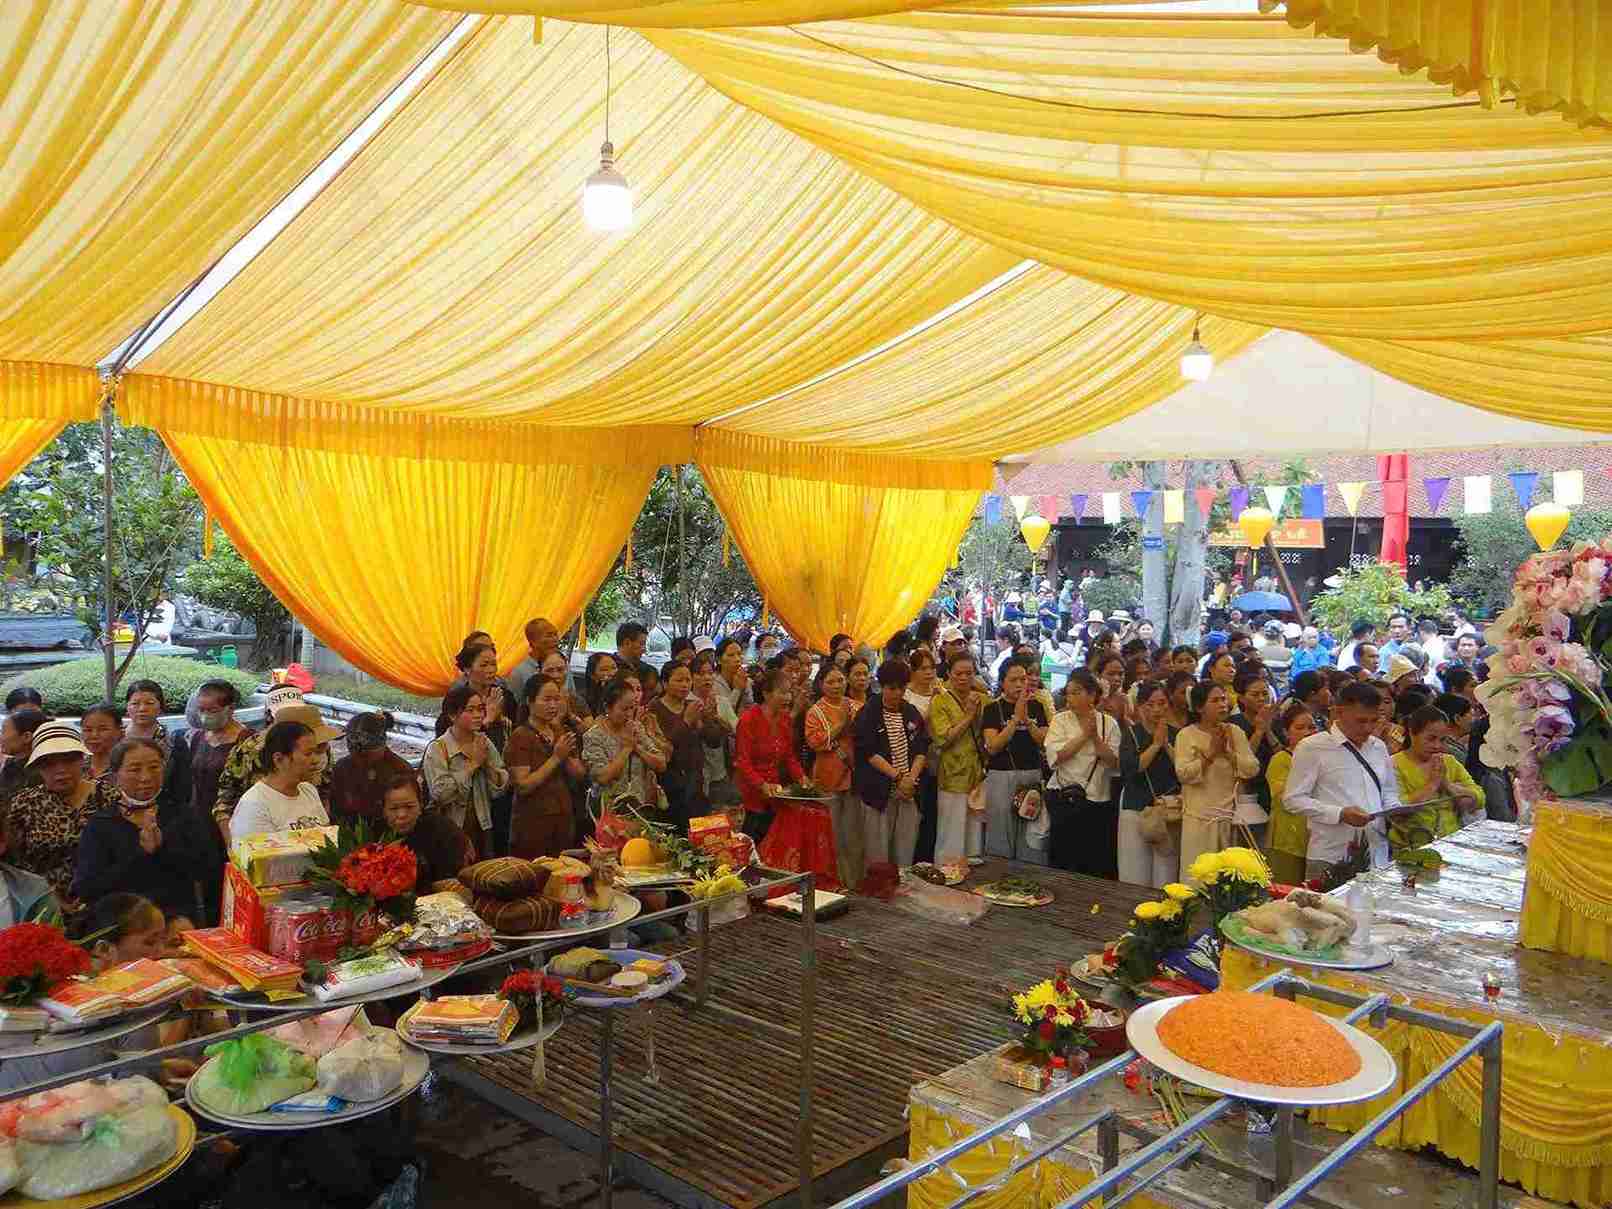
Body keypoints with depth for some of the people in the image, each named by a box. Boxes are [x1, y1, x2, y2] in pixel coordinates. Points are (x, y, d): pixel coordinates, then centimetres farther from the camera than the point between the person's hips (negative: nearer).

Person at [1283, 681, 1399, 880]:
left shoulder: (1379, 747, 14)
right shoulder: (1312, 748, -6)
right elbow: (1294, 799, -9)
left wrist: (1395, 812, 3)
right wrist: (1341, 814, -17)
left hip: (1377, 856, 5)